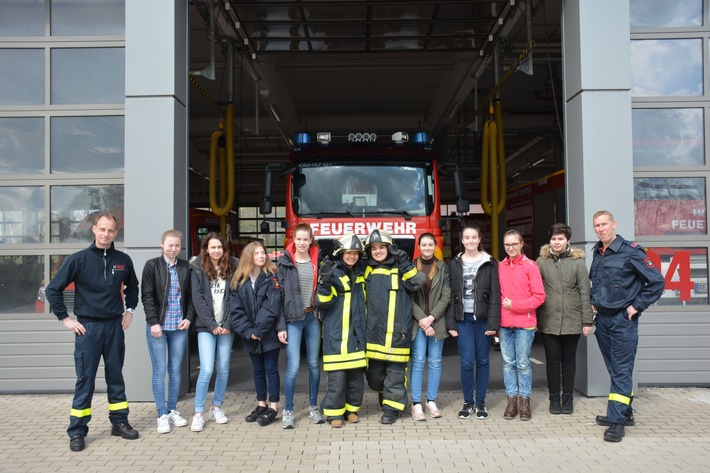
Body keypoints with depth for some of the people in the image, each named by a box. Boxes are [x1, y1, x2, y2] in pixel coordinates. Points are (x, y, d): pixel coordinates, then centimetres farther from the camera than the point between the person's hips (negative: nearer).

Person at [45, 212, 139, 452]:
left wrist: (130, 310, 11)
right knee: (85, 380, 2)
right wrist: (65, 319, -5)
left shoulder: (123, 260, 2)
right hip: (88, 327, -3)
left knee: (116, 376, 12)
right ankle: (77, 432, 13)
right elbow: (53, 289, -4)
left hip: (115, 326, 3)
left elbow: (132, 287, 20)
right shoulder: (79, 259, -8)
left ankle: (120, 422, 24)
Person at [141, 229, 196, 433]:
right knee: (160, 370, 1)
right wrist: (153, 322, -12)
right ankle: (162, 415, 10)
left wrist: (189, 318, -4)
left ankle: (172, 410, 21)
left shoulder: (186, 267, 6)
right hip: (158, 326, -3)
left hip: (179, 327, 3)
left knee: (176, 370, 9)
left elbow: (191, 296, 9)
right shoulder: (152, 265, -2)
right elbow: (147, 296, -6)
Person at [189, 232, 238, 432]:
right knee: (207, 369, -9)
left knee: (223, 368, 7)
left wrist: (228, 323, -8)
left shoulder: (232, 267, 3)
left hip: (226, 326, 2)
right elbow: (198, 298, -4)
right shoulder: (198, 268, 0)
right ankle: (198, 413, 2)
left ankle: (216, 407, 24)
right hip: (206, 326, -2)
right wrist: (212, 325, -9)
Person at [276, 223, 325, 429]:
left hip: (313, 317, 3)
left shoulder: (317, 261, 6)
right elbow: (279, 294, -3)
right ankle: (288, 411, 8)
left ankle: (313, 407, 24)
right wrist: (281, 325, -7)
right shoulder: (284, 262, -1)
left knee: (314, 364, 10)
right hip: (293, 319, -3)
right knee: (293, 366, -6)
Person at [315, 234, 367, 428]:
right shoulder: (333, 274, -6)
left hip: (357, 332, 6)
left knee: (357, 375, 9)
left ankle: (351, 409, 23)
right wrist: (324, 280, -29)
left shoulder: (360, 273, 14)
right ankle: (334, 412, 9)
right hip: (336, 334, -6)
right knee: (337, 376, -4)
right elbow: (322, 302, -15)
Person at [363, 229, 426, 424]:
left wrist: (404, 262, -16)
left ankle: (392, 407, 12)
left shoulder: (400, 269, 4)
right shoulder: (368, 271, 14)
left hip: (397, 331, -3)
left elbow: (419, 281, -12)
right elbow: (362, 299, 23)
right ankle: (384, 395, 37)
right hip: (374, 330, 4)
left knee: (395, 371, -1)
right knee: (373, 372, 9)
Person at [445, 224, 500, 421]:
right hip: (463, 318, 1)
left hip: (482, 318, 0)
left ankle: (481, 403, 19)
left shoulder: (489, 263, 3)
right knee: (467, 362, -2)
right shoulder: (454, 264, 7)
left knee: (482, 360, 7)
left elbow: (495, 294, -2)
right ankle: (468, 402, 14)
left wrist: (492, 323, -8)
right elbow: (450, 295, 5)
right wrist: (451, 323, -1)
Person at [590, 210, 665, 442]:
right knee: (614, 369, 14)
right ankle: (625, 413, 25)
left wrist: (637, 306, -11)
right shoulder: (597, 253, 9)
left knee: (621, 370, -5)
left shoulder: (630, 252, -12)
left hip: (623, 320, -7)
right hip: (602, 319, 7)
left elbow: (657, 282, -11)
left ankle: (617, 421, -2)